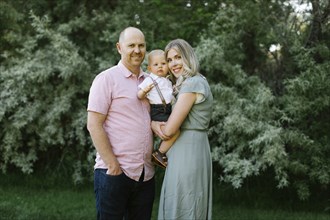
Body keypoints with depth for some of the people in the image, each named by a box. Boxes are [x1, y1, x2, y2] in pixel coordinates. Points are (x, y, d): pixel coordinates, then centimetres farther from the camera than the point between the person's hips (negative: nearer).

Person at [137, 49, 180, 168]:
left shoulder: (168, 81, 16)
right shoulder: (149, 80, -9)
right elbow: (139, 95, -16)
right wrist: (144, 91, -35)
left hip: (168, 110, 9)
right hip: (157, 112, -9)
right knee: (175, 131, -22)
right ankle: (159, 153, -11)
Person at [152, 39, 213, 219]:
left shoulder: (191, 84, -15)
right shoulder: (197, 82, 15)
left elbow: (169, 130, -18)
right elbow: (179, 121, 16)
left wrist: (153, 124, 2)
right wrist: (160, 124, -4)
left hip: (186, 153, -10)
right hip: (192, 150, 10)